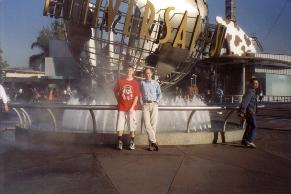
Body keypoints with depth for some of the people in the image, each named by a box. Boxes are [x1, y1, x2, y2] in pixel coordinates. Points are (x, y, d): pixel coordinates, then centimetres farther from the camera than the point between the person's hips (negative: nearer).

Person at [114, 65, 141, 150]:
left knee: (132, 125, 1)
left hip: (132, 108, -1)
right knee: (120, 126, 1)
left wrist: (132, 107, -11)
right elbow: (115, 92, 18)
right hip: (122, 107, 1)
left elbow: (136, 96, -3)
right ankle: (120, 142, 10)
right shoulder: (120, 82, 5)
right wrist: (119, 101, 12)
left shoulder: (135, 83, 1)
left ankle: (132, 142, 10)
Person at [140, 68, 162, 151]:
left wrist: (156, 102, 3)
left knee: (153, 124, -5)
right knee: (147, 125, -12)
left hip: (154, 105, 0)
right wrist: (141, 102, 1)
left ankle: (151, 144, 1)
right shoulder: (142, 83, 10)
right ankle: (154, 142, -11)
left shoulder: (155, 83, 12)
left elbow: (159, 94, 16)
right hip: (145, 105, 0)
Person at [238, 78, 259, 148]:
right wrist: (242, 111, -30)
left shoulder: (253, 91, 19)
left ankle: (244, 140, 22)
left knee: (249, 126, 15)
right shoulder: (250, 91, -14)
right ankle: (250, 141, -16)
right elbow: (245, 101, -24)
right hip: (250, 111, -10)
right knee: (254, 126, -13)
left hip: (251, 112, 10)